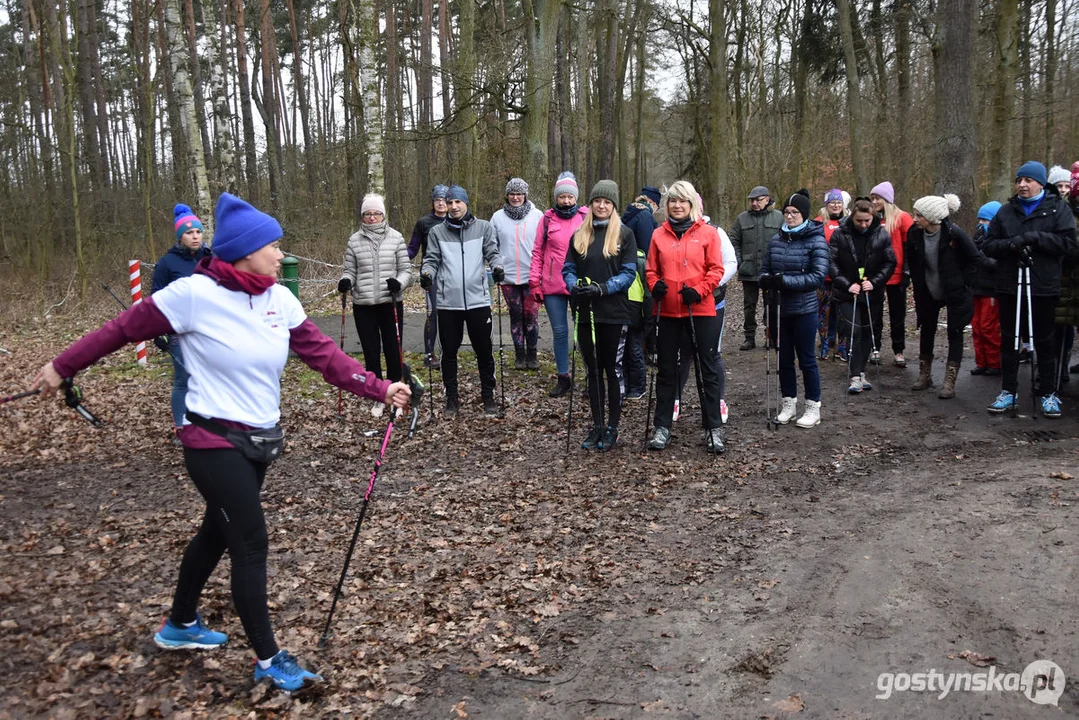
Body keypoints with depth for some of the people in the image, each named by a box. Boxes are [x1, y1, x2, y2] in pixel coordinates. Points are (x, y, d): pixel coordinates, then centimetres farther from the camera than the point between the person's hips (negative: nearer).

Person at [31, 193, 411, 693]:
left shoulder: (280, 299, -1)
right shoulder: (194, 294, -18)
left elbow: (323, 354, -4)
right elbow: (124, 328, -7)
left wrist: (380, 389, -13)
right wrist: (62, 367, 2)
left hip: (261, 440, 7)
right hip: (215, 442, -7)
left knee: (218, 532, 21)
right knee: (252, 542, -4)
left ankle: (180, 625, 44)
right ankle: (269, 660, 12)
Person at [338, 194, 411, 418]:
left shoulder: (395, 238, 0)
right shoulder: (354, 240, 3)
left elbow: (406, 269, 0)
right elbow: (350, 271, 7)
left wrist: (399, 282, -20)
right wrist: (345, 281, -14)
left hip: (390, 304, -1)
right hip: (363, 306, 1)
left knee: (393, 351, 3)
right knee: (371, 353, 7)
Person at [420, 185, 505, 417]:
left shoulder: (483, 227, 5)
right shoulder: (437, 232, 7)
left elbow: (492, 252, -1)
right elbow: (432, 259, 3)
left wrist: (497, 267, -21)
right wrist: (427, 273, -17)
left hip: (478, 300, -1)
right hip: (448, 302, 1)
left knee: (484, 350, 6)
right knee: (449, 351, 8)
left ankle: (488, 396, 20)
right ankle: (451, 398, 20)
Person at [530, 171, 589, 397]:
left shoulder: (586, 217, 1)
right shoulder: (548, 219, 5)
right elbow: (538, 252, 6)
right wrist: (534, 282, 0)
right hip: (552, 286, 2)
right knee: (559, 331, 8)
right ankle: (563, 378, 18)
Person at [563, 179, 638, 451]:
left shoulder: (624, 234, -1)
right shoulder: (579, 235, 10)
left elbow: (629, 272, -7)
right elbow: (568, 269, 8)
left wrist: (602, 288, -20)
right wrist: (575, 286, -13)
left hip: (614, 313, -3)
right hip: (586, 313, 4)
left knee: (613, 370, 5)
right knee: (593, 370, 10)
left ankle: (612, 428, 14)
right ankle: (597, 425, 20)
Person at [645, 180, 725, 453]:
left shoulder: (708, 233, 1)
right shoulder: (659, 234, 8)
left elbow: (716, 269, -3)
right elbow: (651, 269, 11)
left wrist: (699, 291, -16)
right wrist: (654, 285, -9)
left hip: (701, 311, -2)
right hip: (668, 312, 2)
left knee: (707, 369, 5)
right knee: (666, 370, 9)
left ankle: (713, 428, 14)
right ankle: (662, 427, 19)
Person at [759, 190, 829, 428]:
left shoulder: (816, 240, -8)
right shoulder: (776, 240, 6)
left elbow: (818, 276, -16)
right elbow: (764, 270, 10)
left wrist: (785, 280, -23)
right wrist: (766, 280, -14)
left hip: (804, 309, -4)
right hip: (780, 308, 5)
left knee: (807, 359, 3)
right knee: (784, 358, 11)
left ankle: (813, 408, 16)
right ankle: (789, 405, 25)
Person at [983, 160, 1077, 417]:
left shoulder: (1058, 208, 0)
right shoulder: (1006, 210, 8)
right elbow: (990, 245, 4)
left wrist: (1036, 237, -20)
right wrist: (1011, 245, -15)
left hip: (1043, 287, -3)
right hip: (1009, 286, 3)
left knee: (1044, 342, 7)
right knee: (1008, 340, 9)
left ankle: (1048, 394, 17)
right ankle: (1009, 391, 19)